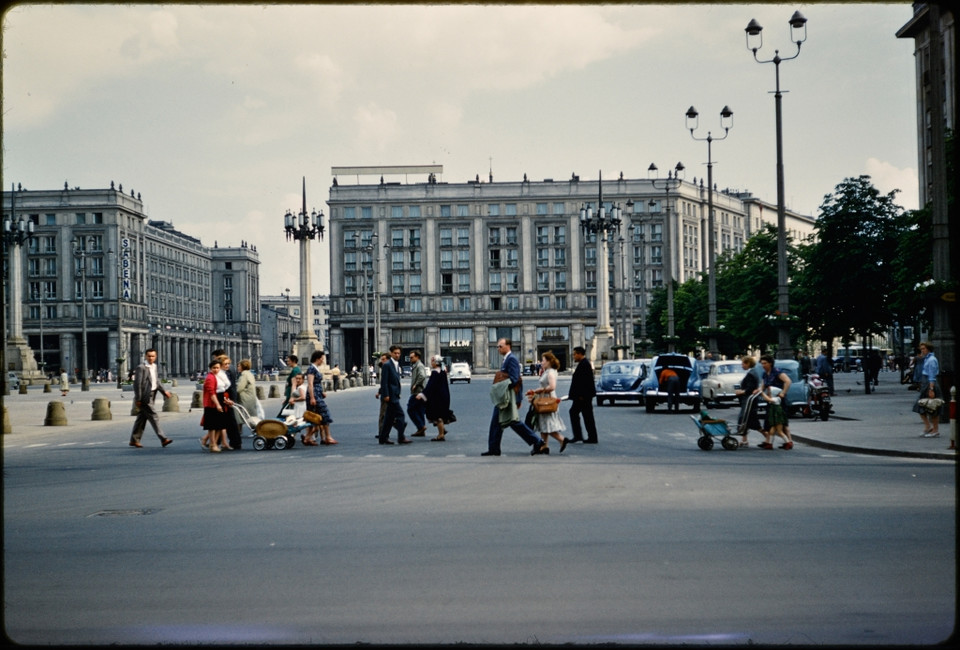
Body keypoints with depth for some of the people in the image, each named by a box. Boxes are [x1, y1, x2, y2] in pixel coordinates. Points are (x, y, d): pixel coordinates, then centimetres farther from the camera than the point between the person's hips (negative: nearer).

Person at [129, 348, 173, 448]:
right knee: (153, 417, -8)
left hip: (151, 395, 9)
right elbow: (137, 384, -15)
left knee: (142, 418, 11)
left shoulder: (154, 367, 15)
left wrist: (164, 391, 15)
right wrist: (138, 399, -16)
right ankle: (163, 439, -8)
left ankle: (134, 440, 18)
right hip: (144, 397, -9)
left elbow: (156, 381, 24)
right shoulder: (141, 368, -12)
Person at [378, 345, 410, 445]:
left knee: (389, 417, 11)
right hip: (390, 395, -9)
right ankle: (401, 438, -8)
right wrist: (386, 395, -20)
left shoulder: (397, 364, 16)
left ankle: (383, 438, 16)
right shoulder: (387, 365, -12)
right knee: (400, 415, -11)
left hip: (395, 394, 9)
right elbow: (384, 381, -16)